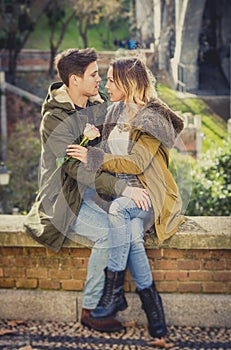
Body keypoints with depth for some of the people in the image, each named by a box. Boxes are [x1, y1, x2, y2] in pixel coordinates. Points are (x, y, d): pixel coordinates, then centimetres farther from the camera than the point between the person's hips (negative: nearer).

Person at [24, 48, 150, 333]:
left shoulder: (99, 104, 5)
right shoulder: (54, 120, -18)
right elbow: (76, 167, -27)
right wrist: (122, 188, -35)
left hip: (94, 188, 7)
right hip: (64, 198, -7)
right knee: (109, 232, -27)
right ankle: (90, 308, -12)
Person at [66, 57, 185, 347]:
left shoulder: (153, 118, -9)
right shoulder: (116, 112, 13)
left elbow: (137, 163, -18)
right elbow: (110, 154, 22)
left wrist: (93, 157, -20)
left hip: (148, 196, -5)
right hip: (119, 193, 5)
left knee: (118, 207, -38)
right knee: (132, 236, -28)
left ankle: (113, 292, -31)